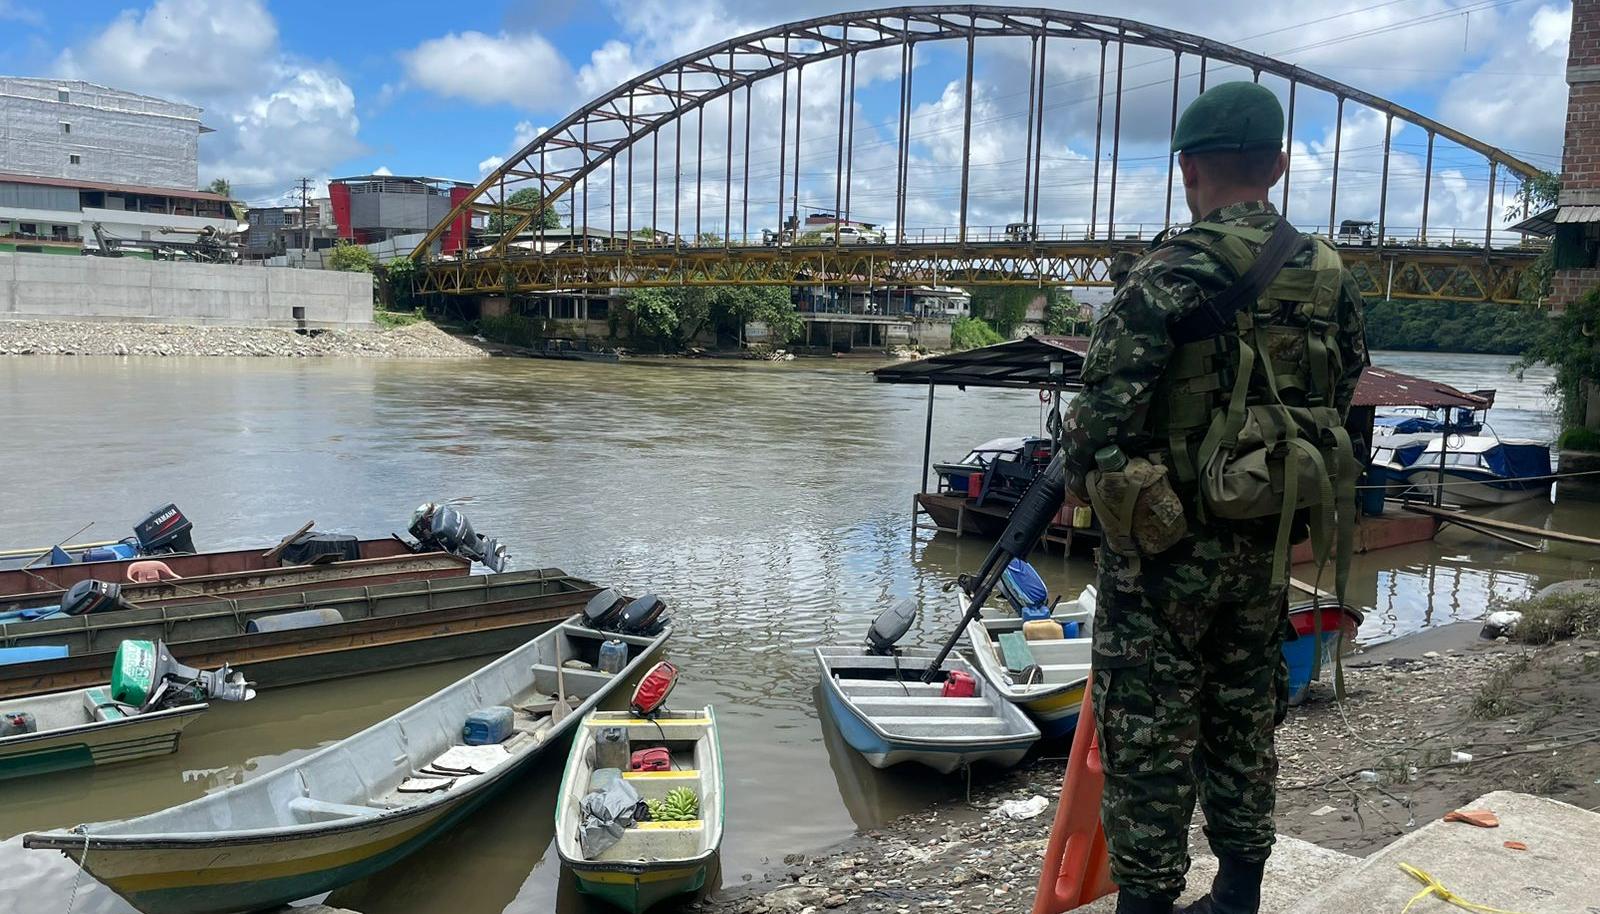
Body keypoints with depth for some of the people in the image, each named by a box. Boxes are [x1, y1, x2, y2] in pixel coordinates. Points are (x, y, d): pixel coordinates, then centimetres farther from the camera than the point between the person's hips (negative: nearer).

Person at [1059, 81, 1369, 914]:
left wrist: (1078, 473, -1)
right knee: (1243, 723, 19)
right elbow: (1338, 402, 14)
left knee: (1148, 735, 4)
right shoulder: (1331, 275, 5)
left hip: (1167, 542, -6)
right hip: (1271, 542, 7)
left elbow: (1107, 407, -20)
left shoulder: (1169, 274, -16)